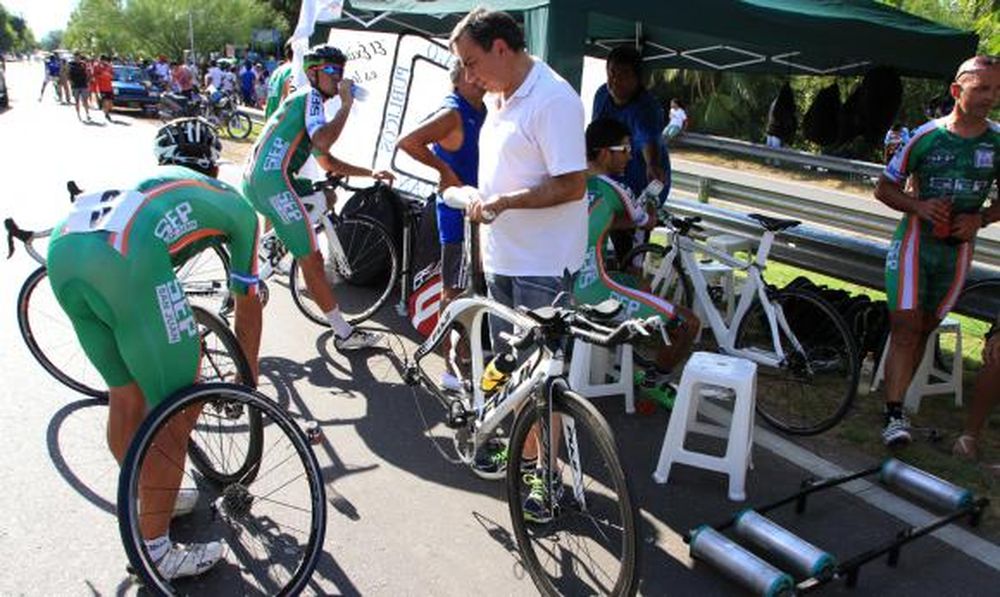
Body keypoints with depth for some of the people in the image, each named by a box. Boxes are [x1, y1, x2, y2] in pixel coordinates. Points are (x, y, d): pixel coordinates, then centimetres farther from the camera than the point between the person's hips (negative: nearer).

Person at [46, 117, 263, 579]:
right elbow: (247, 305, 32)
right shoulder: (236, 206, 28)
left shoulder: (144, 182, 40)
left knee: (125, 396, 24)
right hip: (125, 261, -6)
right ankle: (155, 550, 22)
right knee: (176, 411, 10)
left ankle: (148, 500, 45)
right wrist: (248, 376, 45)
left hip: (63, 249, 6)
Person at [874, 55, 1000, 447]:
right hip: (915, 241, -3)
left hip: (958, 249, 3)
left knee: (924, 329, 11)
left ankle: (897, 401, 23)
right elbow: (884, 188, 1)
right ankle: (894, 415, -11)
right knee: (905, 327, -11)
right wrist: (919, 205, -16)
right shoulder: (926, 137, -5)